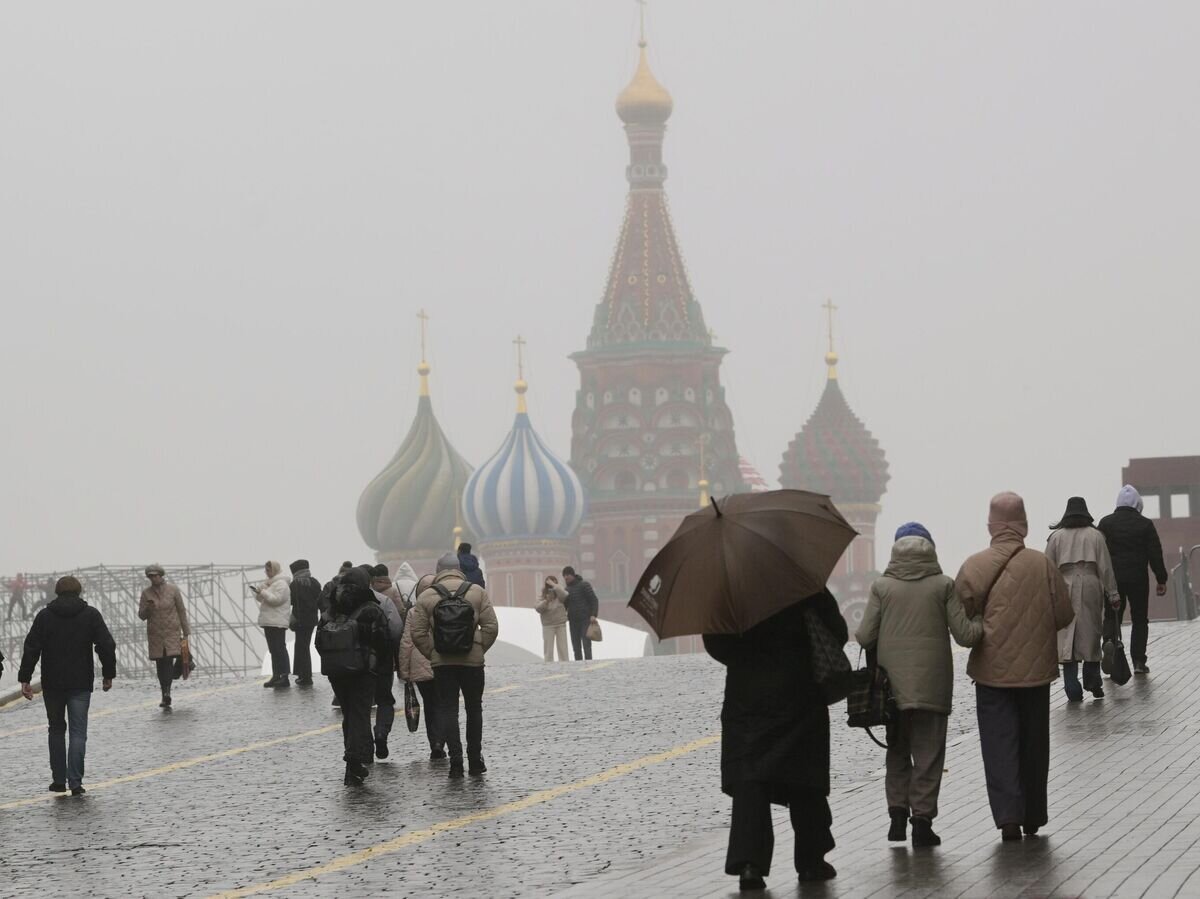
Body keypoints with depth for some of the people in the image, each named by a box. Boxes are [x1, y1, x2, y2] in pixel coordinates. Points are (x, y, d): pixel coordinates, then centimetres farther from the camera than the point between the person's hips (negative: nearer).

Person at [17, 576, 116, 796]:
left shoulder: (45, 616, 2)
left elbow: (31, 648, -3)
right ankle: (75, 782, -11)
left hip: (52, 684, 1)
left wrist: (25, 679, -2)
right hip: (81, 684, -1)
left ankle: (59, 780, 15)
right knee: (78, 732, 0)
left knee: (56, 730, 15)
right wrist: (108, 675, 4)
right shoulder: (91, 615, 0)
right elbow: (107, 646, -4)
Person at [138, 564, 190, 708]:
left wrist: (186, 633, 4)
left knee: (169, 661, -18)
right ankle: (166, 697, 11)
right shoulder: (146, 593, 4)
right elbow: (142, 615, 5)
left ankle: (167, 692, -23)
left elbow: (181, 611, 4)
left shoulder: (173, 590, -1)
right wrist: (147, 608, -18)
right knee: (160, 664, 4)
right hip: (155, 634, 2)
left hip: (172, 632, -2)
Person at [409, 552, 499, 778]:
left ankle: (455, 757, -8)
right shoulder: (477, 592, 0)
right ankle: (475, 759, 18)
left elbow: (417, 632, -4)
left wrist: (432, 654, 5)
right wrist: (479, 649, 6)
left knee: (447, 709, 4)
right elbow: (491, 627, -4)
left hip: (442, 663, -1)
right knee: (474, 708, 14)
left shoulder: (426, 596, -1)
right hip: (473, 661, 1)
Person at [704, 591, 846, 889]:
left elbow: (716, 644, 2)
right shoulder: (810, 591, -6)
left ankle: (748, 862, -17)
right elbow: (837, 635, -2)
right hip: (800, 699, 0)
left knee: (748, 778, -2)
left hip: (746, 696, 0)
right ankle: (810, 861, 18)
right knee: (804, 777, 11)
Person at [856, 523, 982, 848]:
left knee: (897, 751, 16)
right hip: (932, 685, -1)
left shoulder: (882, 587, -2)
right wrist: (982, 624, 13)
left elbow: (865, 637, -4)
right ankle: (922, 820, 2)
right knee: (927, 755, 5)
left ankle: (898, 814, 9)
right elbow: (964, 635, -7)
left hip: (893, 684, 2)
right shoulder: (943, 586, -5)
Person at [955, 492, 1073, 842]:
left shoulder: (974, 566, -10)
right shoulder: (1043, 565, -9)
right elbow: (1064, 615, -3)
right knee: (1033, 744, 14)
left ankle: (1008, 815, -11)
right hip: (1036, 669, 1)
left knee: (999, 744, 2)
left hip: (992, 669, -1)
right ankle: (1033, 818, 22)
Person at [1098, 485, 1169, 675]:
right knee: (1139, 619, 7)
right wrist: (1161, 580, 3)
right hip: (1138, 579, -1)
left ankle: (1109, 641, -21)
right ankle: (1138, 661, 3)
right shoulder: (1145, 524, -2)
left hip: (1112, 578, 1)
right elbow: (1155, 554, -2)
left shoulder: (1105, 523, 2)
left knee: (1111, 616, 9)